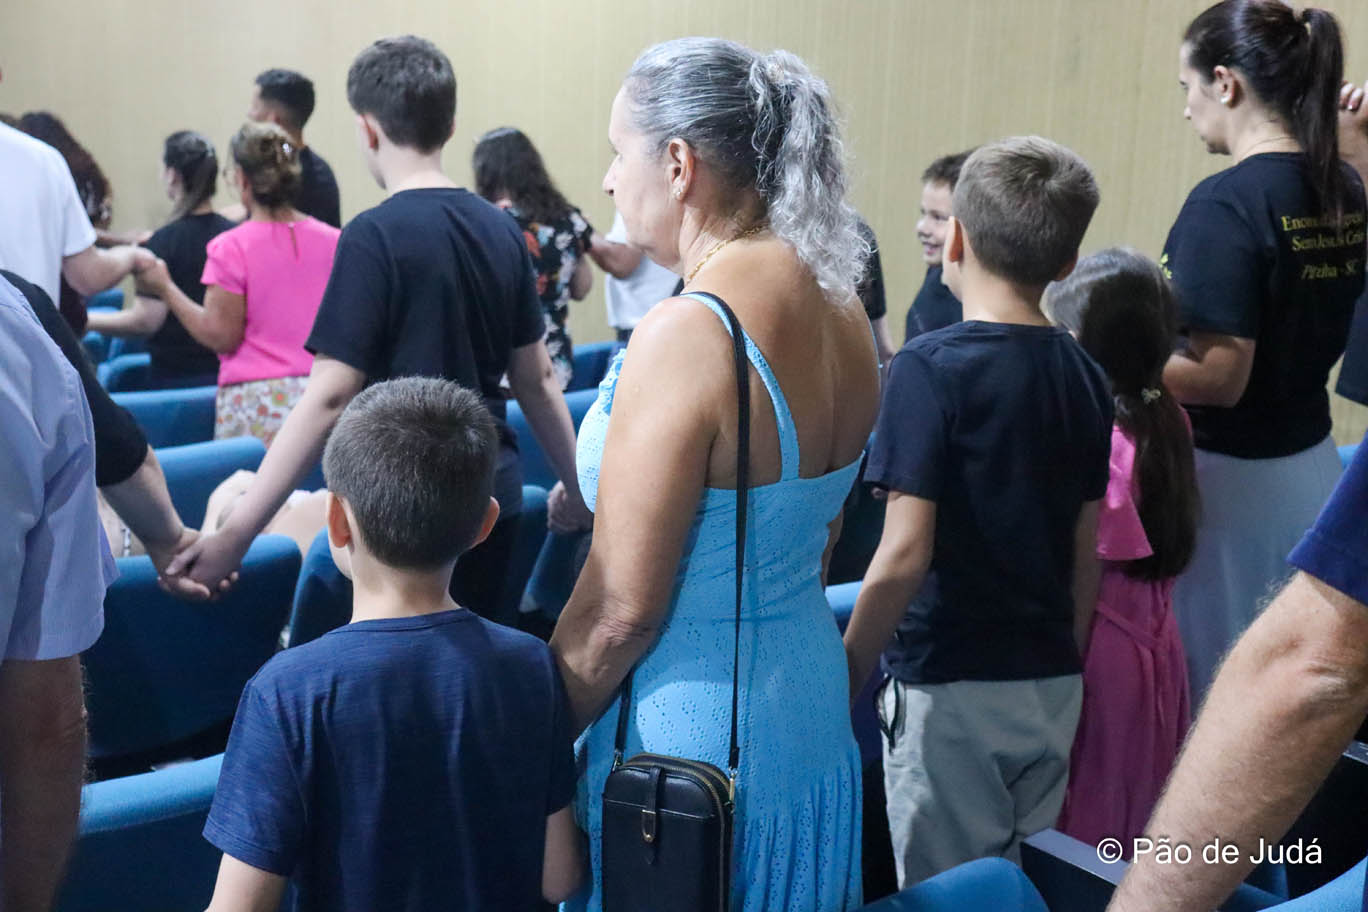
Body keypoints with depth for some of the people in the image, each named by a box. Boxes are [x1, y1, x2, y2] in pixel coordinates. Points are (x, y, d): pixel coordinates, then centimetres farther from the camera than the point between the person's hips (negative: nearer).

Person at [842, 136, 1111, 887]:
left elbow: (904, 556, -20)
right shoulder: (1083, 376, 4)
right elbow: (1087, 553, 9)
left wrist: (847, 673, -8)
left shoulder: (930, 368, -16)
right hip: (1054, 687, 6)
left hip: (952, 688, -6)